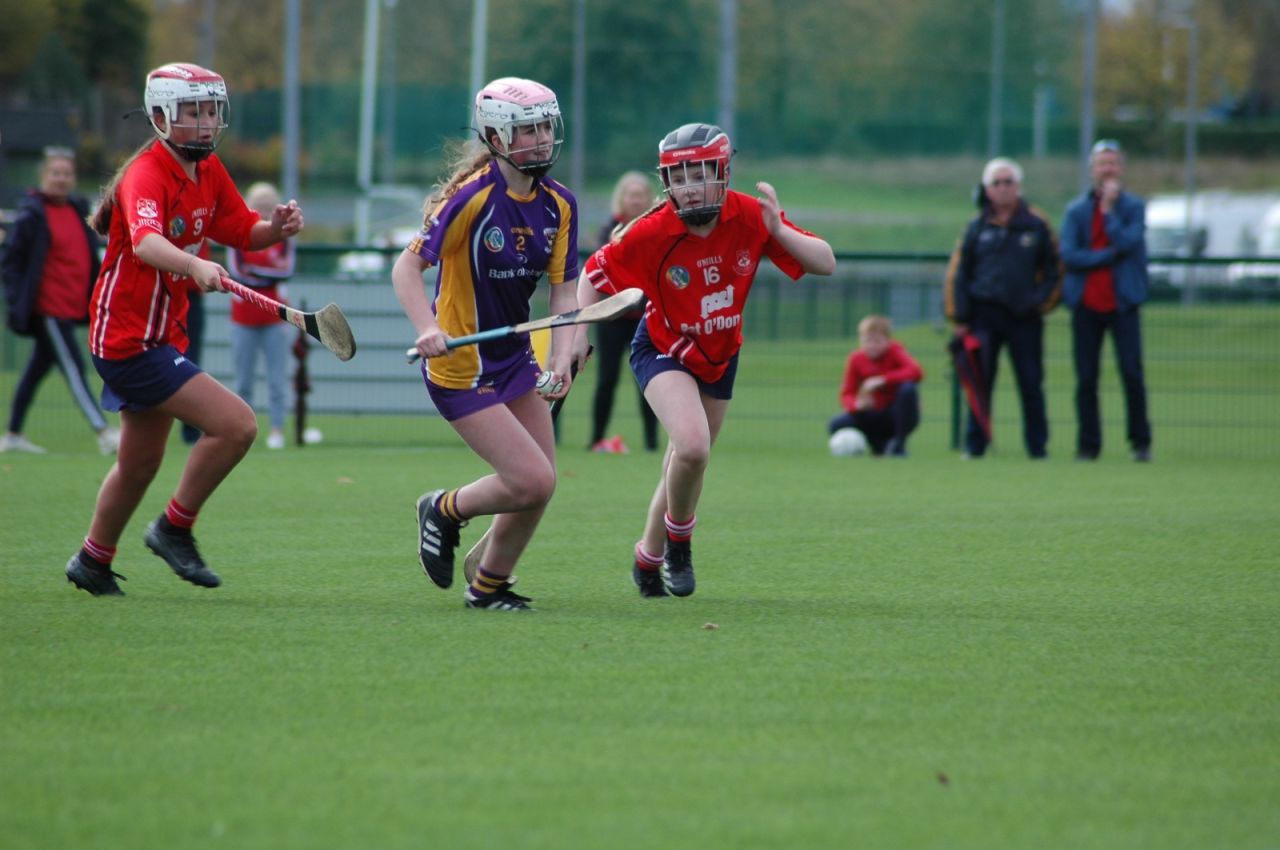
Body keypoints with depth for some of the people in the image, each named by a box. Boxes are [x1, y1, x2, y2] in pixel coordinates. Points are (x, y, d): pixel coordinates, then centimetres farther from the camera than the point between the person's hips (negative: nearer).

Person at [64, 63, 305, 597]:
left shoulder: (209, 172, 6)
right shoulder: (147, 175, -21)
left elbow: (243, 232, 15)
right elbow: (146, 242, -41)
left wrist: (277, 228, -8)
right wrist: (193, 265, -61)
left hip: (161, 337, 10)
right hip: (128, 338, -10)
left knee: (140, 462, 23)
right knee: (236, 425, -18)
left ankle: (92, 563, 40)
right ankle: (175, 528, -2)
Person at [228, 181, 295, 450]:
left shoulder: (283, 237, 4)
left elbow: (287, 271, -8)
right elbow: (237, 271, -11)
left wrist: (254, 271, -12)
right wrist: (272, 273, -13)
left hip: (274, 319, 0)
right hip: (243, 319, 0)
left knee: (276, 378, -4)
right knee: (243, 379, 3)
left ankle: (276, 428, -2)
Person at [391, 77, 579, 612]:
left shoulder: (559, 205, 2)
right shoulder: (473, 196, -18)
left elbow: (563, 291, 2)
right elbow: (407, 267, -16)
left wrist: (560, 357, -15)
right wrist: (428, 329, -32)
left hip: (515, 357, 7)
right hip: (462, 367, -7)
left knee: (538, 485, 5)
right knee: (533, 482, -14)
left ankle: (489, 587, 25)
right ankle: (445, 511, 14)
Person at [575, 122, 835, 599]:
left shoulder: (751, 217, -19)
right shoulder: (652, 231, -26)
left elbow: (825, 264, -17)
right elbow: (595, 274, -12)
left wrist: (779, 232, -33)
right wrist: (578, 333, -24)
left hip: (720, 356, 4)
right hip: (663, 350, -4)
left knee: (685, 464, 14)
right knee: (692, 446, -27)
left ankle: (649, 559, 36)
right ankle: (678, 539, 1)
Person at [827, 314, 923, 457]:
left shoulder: (895, 351, -12)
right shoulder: (856, 359, -4)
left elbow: (916, 372, -30)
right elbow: (847, 395, -3)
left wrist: (883, 380, -35)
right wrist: (857, 404, -27)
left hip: (896, 413, -3)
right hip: (874, 417, 3)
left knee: (908, 389, -34)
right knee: (836, 425, -21)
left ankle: (899, 443, -17)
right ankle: (880, 444, -2)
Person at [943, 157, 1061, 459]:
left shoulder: (1036, 225, 5)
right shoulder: (978, 228, 7)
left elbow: (1054, 271, 9)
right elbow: (957, 273, 8)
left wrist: (1040, 302, -3)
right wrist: (959, 318, 2)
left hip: (1025, 318, -1)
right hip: (985, 315, 1)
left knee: (1031, 384, 0)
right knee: (980, 383, -1)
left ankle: (1037, 446, 7)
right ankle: (975, 443, 4)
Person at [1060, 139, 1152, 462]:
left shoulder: (1134, 206, 6)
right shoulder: (1076, 210, 8)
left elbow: (1127, 242, -11)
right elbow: (1069, 255, -3)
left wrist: (1108, 208, -8)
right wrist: (1110, 254, -10)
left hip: (1122, 301, -1)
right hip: (1086, 302, 1)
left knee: (1132, 373, -7)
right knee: (1086, 378, 2)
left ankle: (1140, 443, 2)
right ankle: (1088, 445, 8)